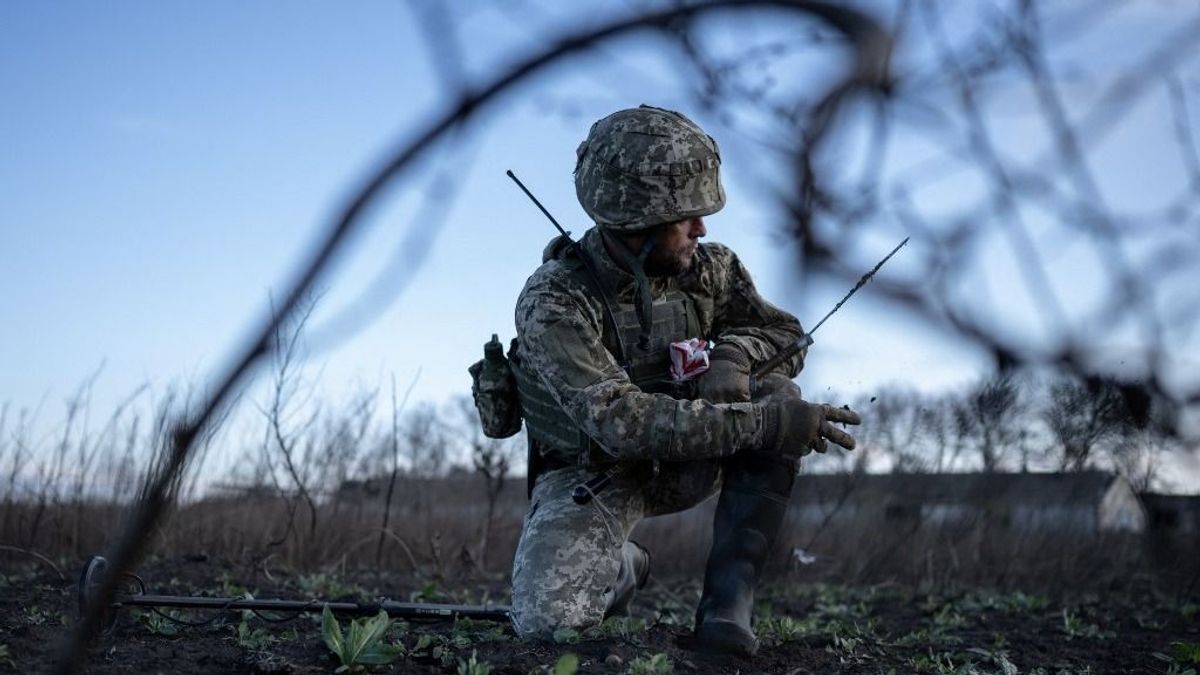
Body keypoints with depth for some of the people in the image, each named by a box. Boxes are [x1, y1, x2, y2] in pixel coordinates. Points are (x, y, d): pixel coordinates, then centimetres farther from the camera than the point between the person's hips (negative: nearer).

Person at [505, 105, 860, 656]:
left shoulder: (705, 267, -8)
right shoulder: (554, 304, -25)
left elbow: (782, 330, 4)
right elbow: (621, 423, -36)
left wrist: (733, 353, -21)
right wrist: (764, 425, -41)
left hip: (684, 458, 4)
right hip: (592, 472, -4)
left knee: (778, 397, -23)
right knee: (549, 623, -27)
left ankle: (729, 596, -19)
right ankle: (621, 567, 10)